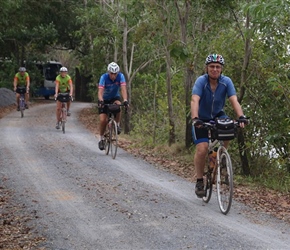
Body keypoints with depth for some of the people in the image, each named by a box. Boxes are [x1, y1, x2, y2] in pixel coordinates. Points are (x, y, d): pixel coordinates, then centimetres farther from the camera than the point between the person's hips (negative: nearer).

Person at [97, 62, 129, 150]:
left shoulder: (120, 76, -23)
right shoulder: (104, 77, -27)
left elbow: (123, 88, -35)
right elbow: (100, 91, -38)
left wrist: (125, 100, -51)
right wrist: (100, 101, -56)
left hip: (115, 97, 1)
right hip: (104, 99, -1)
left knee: (118, 105, -35)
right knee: (103, 120, -14)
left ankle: (117, 125, -14)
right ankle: (101, 139, 6)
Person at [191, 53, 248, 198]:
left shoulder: (226, 82, -17)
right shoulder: (201, 81, -24)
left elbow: (234, 101, -26)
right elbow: (195, 101, -36)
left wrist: (241, 117, -43)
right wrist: (195, 118, -52)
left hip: (218, 116, 2)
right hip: (202, 118, -2)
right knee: (202, 149, -15)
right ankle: (199, 181, 2)